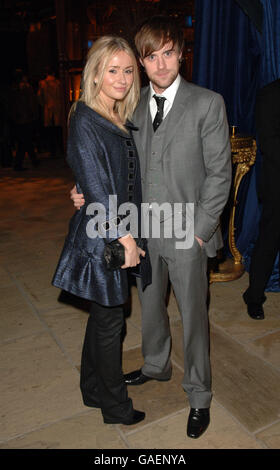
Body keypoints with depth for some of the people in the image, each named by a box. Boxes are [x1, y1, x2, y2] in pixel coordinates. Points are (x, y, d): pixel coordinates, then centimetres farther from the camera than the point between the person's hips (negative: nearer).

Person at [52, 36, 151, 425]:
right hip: (101, 237, -8)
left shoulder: (122, 120, 11)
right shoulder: (85, 120, -14)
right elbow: (96, 186, -20)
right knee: (109, 321, 6)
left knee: (103, 315, 19)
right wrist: (125, 238, -20)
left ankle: (94, 390, 39)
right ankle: (115, 406, 27)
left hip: (120, 232, 8)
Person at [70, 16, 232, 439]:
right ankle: (156, 366, 48)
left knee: (193, 314, 8)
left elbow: (219, 172, -9)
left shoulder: (207, 103, -7)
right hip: (143, 228, 4)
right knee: (150, 305, 21)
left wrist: (200, 229, -13)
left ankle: (199, 396, 30)